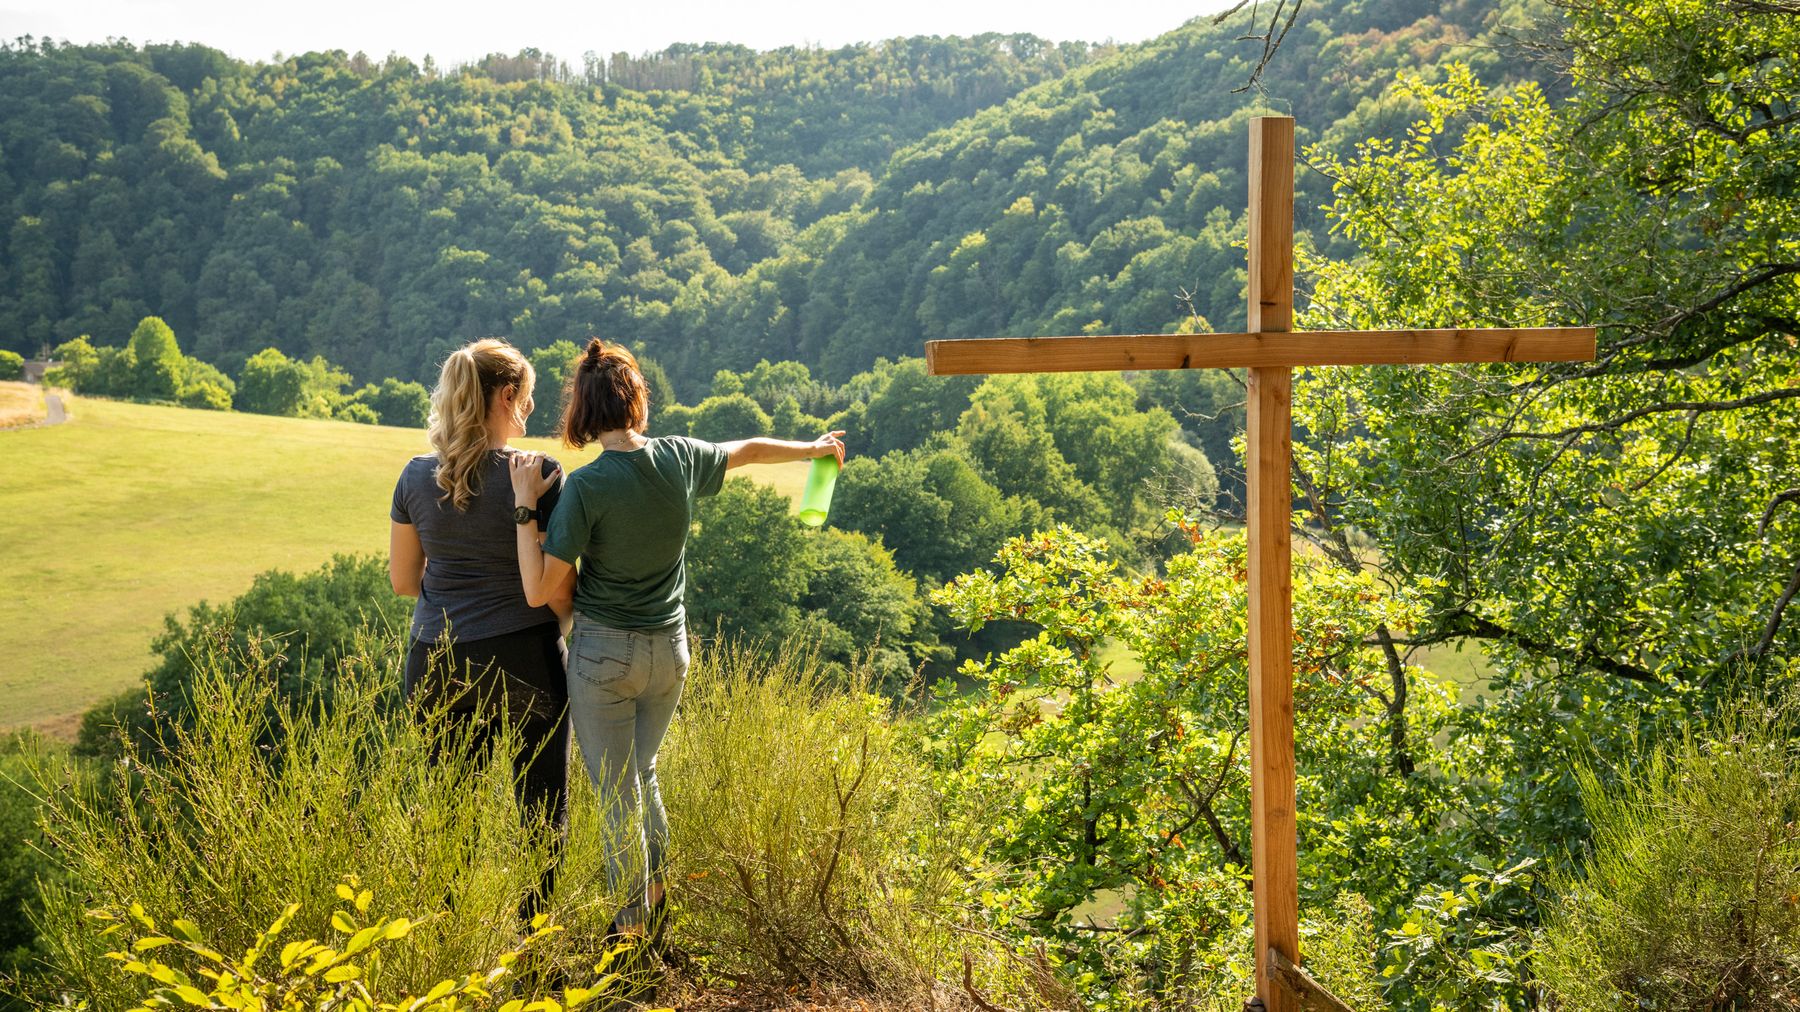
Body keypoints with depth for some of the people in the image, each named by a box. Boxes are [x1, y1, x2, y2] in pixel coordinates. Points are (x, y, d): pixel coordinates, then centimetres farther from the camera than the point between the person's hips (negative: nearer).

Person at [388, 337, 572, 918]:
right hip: (523, 661, -4)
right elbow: (555, 589, -13)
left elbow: (402, 581, 9)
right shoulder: (538, 474, -13)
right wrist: (577, 619, 8)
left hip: (437, 667, 4)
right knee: (542, 807, 11)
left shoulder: (417, 476, 0)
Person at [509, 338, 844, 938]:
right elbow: (750, 450, 14)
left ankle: (633, 925, 21)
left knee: (617, 794, 10)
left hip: (603, 654, -5)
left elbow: (538, 590, -19)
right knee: (641, 775, 26)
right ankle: (655, 899, 36)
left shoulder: (585, 487, -19)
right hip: (670, 650, 5)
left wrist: (526, 505, -16)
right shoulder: (679, 458, -6)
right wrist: (815, 448, 31)